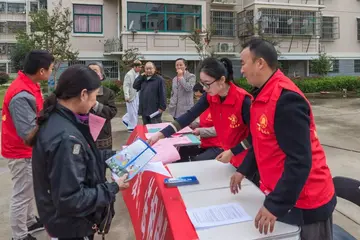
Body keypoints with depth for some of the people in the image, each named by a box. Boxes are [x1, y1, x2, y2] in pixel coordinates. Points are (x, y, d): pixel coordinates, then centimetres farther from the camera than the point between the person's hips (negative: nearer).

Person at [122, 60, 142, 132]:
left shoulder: (137, 74, 10)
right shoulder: (129, 74, -14)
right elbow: (125, 86, -19)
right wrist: (126, 96, -27)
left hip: (137, 96, 8)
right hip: (131, 96, -8)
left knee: (135, 111, 15)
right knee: (133, 112, 0)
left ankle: (126, 119, 33)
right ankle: (132, 127, 11)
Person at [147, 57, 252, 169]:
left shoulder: (242, 100, -26)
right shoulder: (210, 96, -8)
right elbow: (190, 115, -14)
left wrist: (232, 152, -22)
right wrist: (161, 134, -22)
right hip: (229, 153, 5)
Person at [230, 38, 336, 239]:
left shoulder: (286, 98, -25)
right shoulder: (263, 95, 4)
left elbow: (299, 161, -27)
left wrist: (275, 205, -26)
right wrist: (244, 170, 12)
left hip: (306, 202, -8)